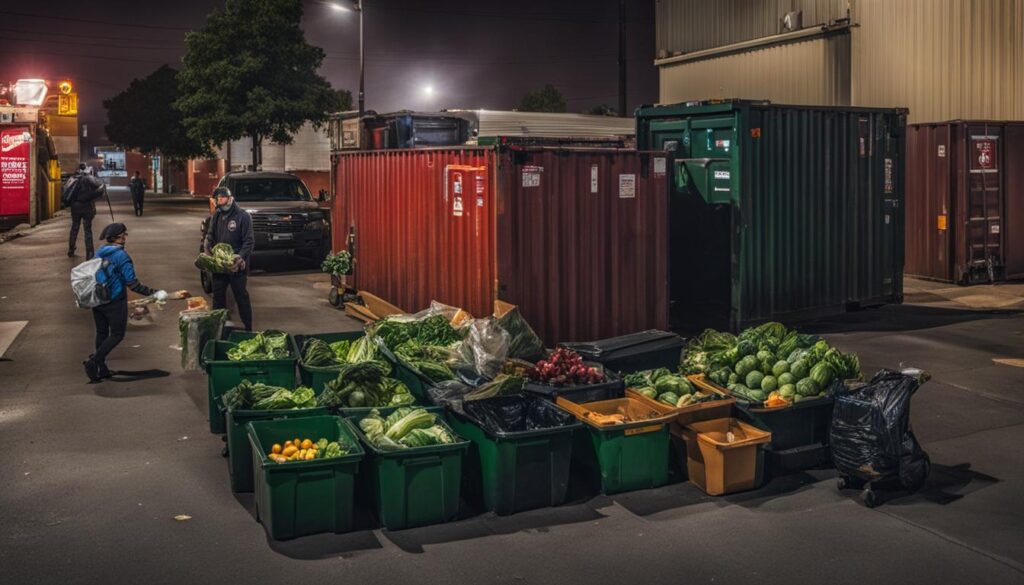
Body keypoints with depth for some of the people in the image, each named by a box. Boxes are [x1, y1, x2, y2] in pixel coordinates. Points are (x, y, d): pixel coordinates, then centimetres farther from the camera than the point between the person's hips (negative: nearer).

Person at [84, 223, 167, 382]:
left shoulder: (99, 252, 4)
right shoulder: (121, 255, -17)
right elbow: (132, 283, -21)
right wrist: (154, 293, -17)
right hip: (115, 302, -7)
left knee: (101, 333, 16)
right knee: (117, 334, 6)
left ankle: (102, 368, 21)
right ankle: (93, 361, -8)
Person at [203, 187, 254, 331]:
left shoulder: (242, 216, -10)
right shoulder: (216, 215, 8)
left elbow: (249, 241, -12)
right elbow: (209, 235, 13)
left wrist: (241, 257, -24)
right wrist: (207, 250, -5)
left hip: (236, 265, -6)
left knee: (241, 296, 1)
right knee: (218, 295, 14)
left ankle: (248, 328, 9)